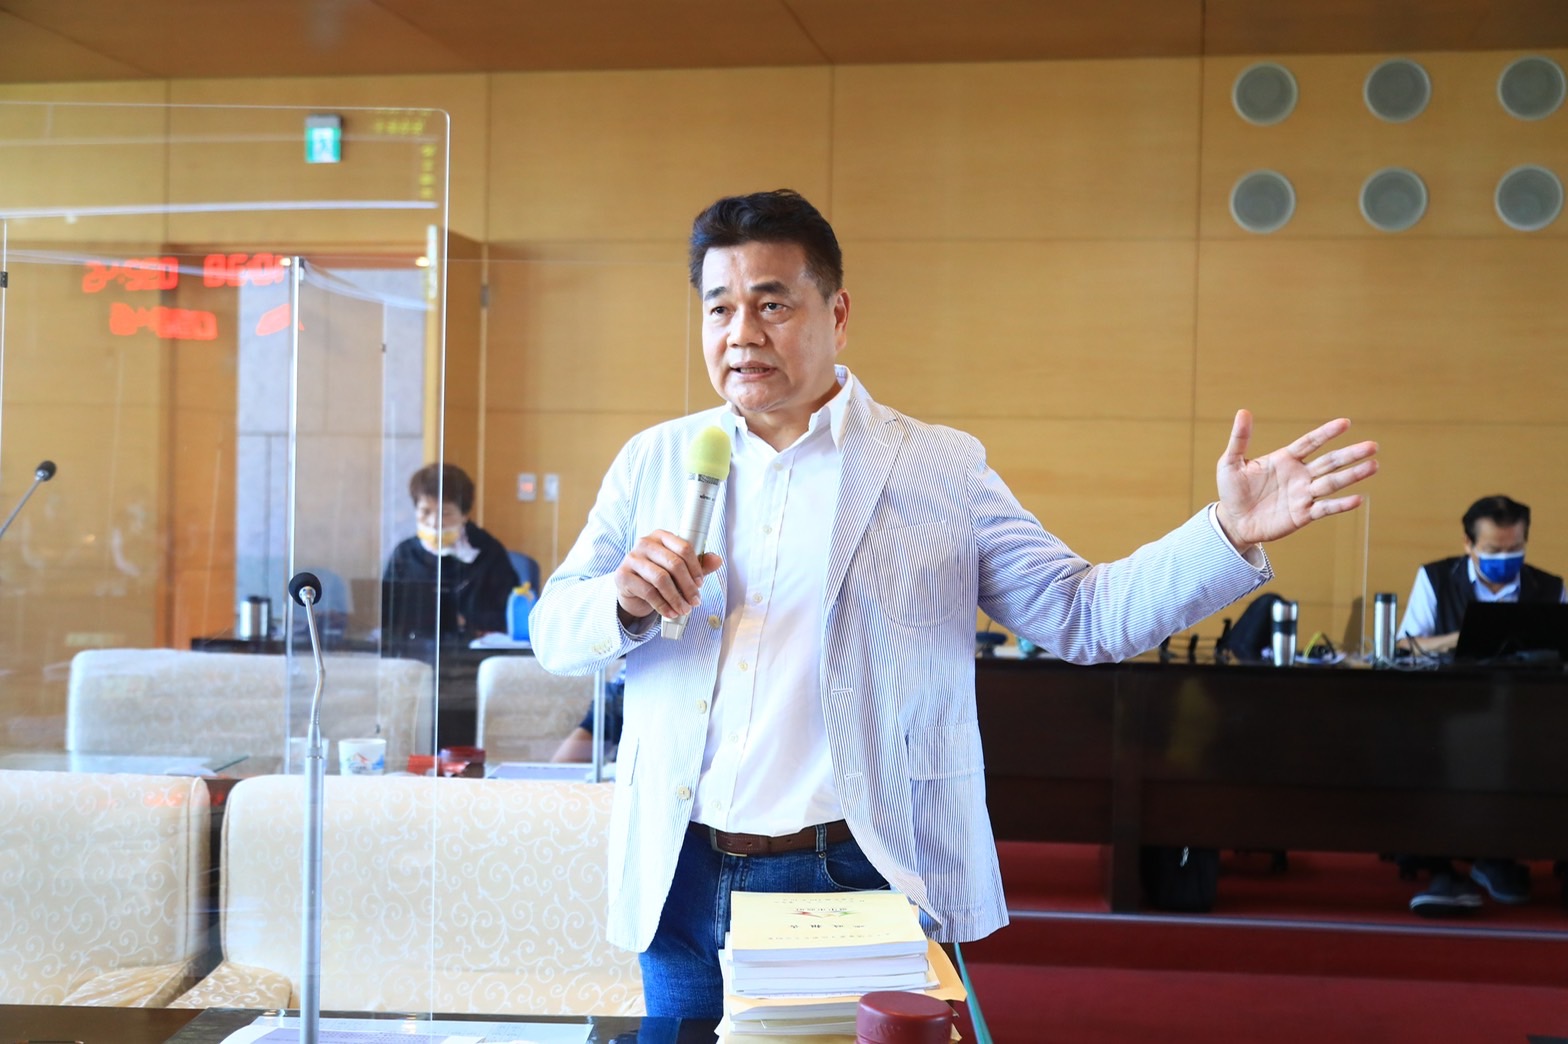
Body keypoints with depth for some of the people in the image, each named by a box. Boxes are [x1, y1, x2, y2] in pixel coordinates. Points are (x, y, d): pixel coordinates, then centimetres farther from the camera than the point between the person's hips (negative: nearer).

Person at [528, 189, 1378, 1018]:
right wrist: (624, 602, -14)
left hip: (864, 886, -2)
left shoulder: (941, 469, 3)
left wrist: (1230, 534, -14)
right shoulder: (654, 462, 9)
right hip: (685, 886, 2)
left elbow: (1083, 616, 0)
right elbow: (552, 633, 8)